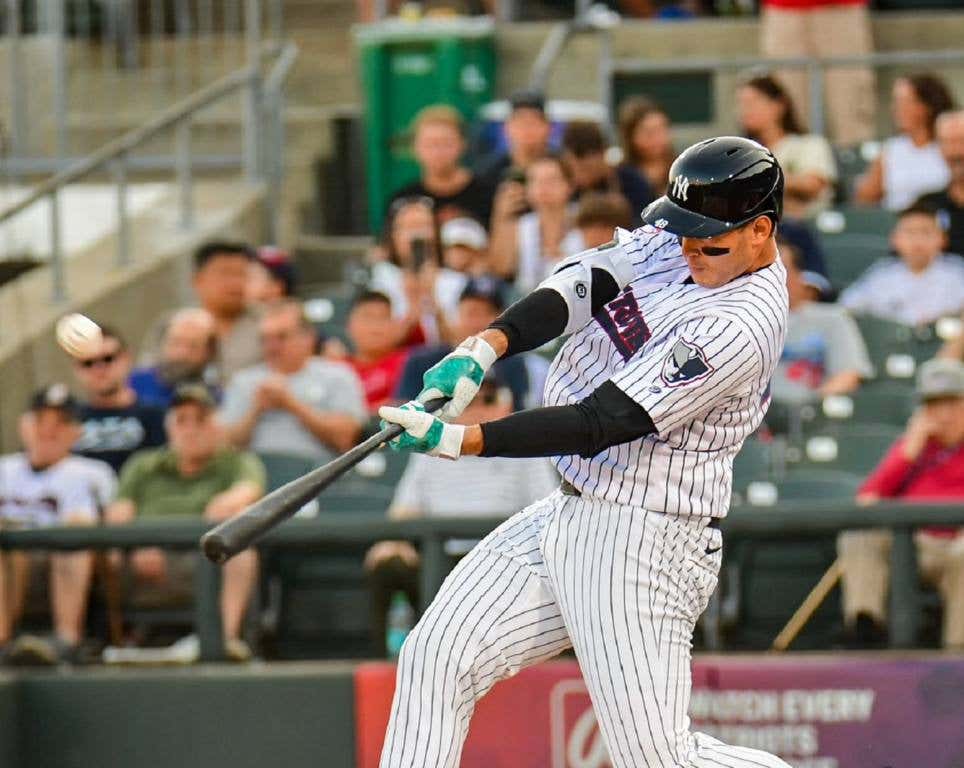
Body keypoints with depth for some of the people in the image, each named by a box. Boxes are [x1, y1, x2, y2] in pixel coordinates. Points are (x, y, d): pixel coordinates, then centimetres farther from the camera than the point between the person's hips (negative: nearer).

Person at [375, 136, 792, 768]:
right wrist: (485, 348, -23)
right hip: (569, 514, 9)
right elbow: (584, 285, -4)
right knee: (436, 656, 3)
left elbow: (599, 424, -25)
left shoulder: (740, 328, -23)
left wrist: (459, 442, -30)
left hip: (640, 547, -9)